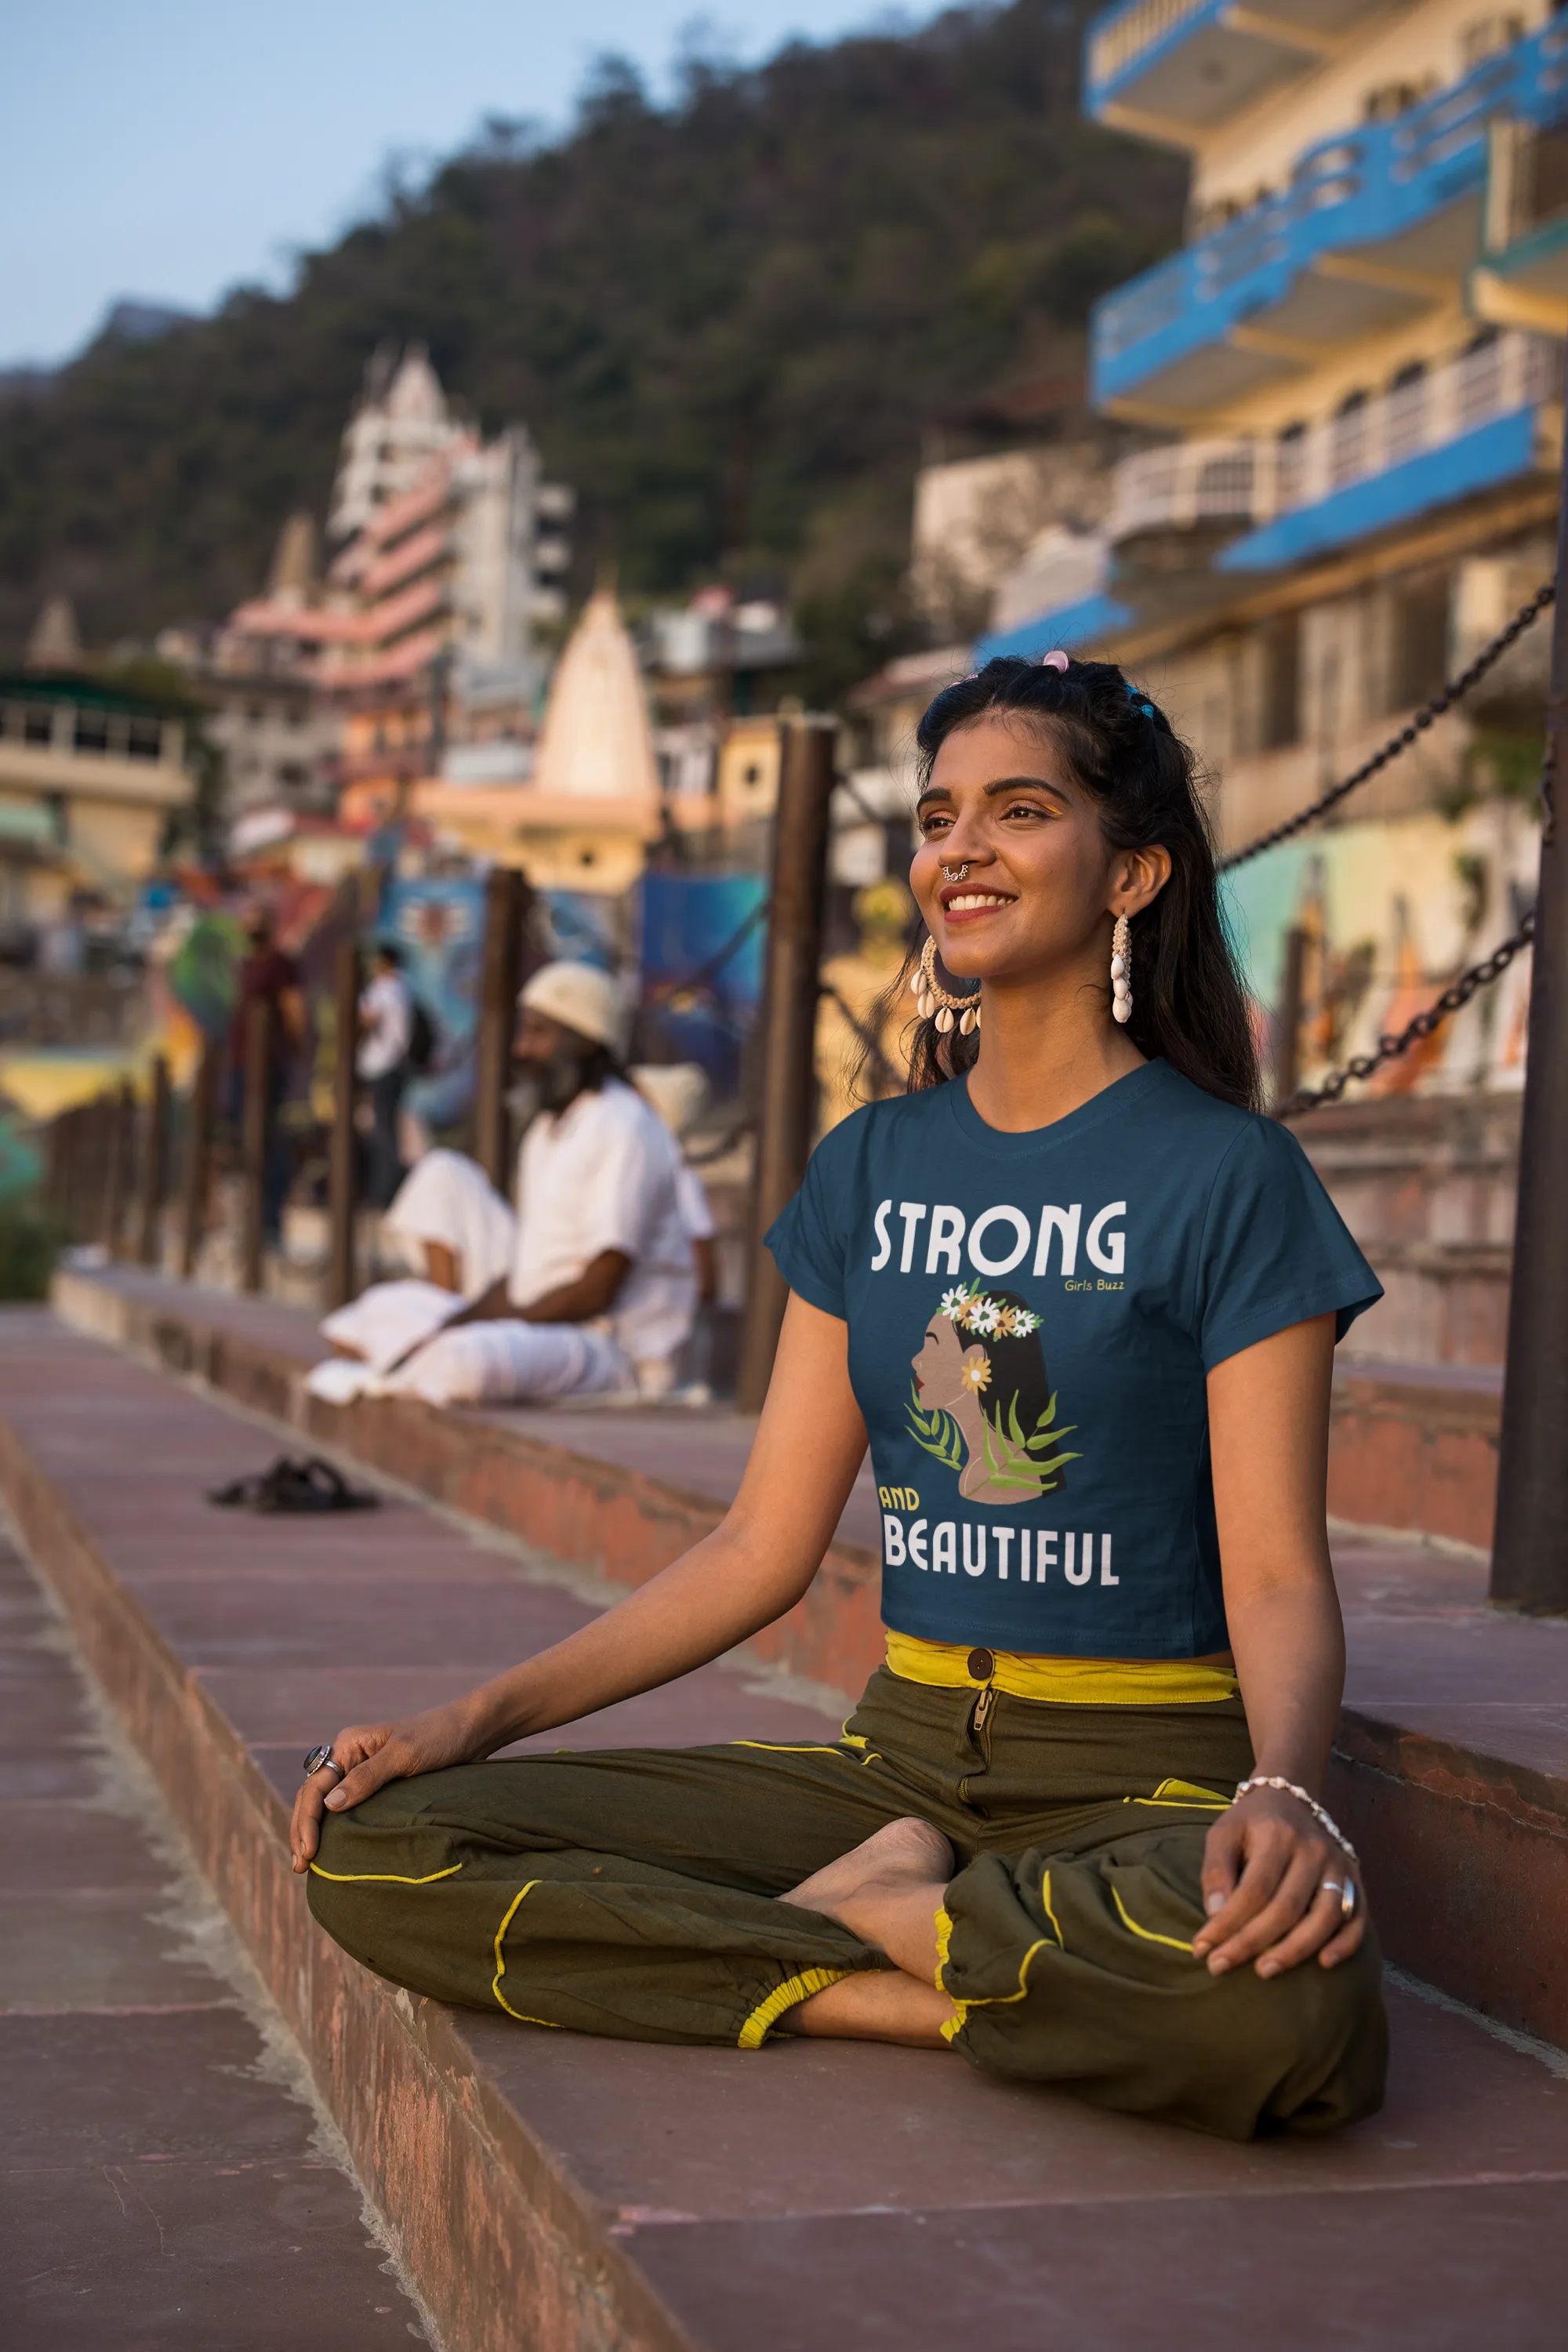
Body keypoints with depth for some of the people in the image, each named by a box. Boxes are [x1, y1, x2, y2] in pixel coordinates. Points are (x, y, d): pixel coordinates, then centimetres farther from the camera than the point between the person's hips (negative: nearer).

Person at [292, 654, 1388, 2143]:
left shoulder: (1227, 1175, -4)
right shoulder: (872, 1166, 11)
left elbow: (1277, 1573, -9)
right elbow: (766, 1544, 10)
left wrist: (1283, 1792, -31)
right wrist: (482, 1717, 0)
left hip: (1149, 1778, -4)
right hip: (900, 1756, 4)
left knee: (1285, 2003, -41)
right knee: (370, 1852, -13)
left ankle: (863, 1908, -13)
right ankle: (922, 1990, -14)